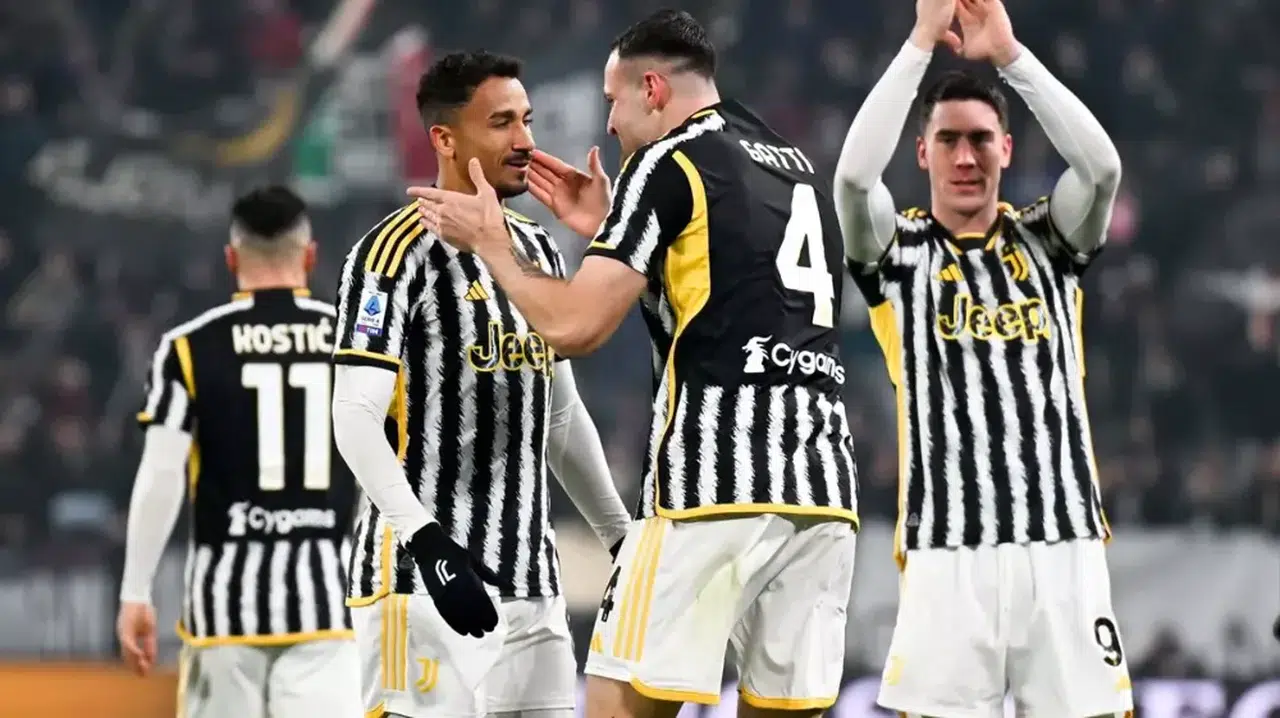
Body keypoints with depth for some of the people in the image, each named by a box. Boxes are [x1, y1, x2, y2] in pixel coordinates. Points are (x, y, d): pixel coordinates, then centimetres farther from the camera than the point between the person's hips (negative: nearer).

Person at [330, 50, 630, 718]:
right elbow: (355, 419, -16)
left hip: (529, 578, 8)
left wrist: (622, 537, 22)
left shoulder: (538, 252, 16)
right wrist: (429, 544, -26)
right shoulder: (399, 253, -9)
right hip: (425, 576, -8)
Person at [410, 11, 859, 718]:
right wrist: (610, 230, 33)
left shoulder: (670, 163, -1)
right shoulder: (797, 167, 21)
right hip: (824, 476, 7)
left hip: (717, 481, -7)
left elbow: (573, 326, -6)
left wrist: (489, 242, 9)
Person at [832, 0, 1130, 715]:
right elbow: (854, 174, -13)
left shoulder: (1046, 243, 11)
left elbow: (1102, 165, -7)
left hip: (1064, 542, 2)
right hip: (950, 550, -1)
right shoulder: (899, 251, 7)